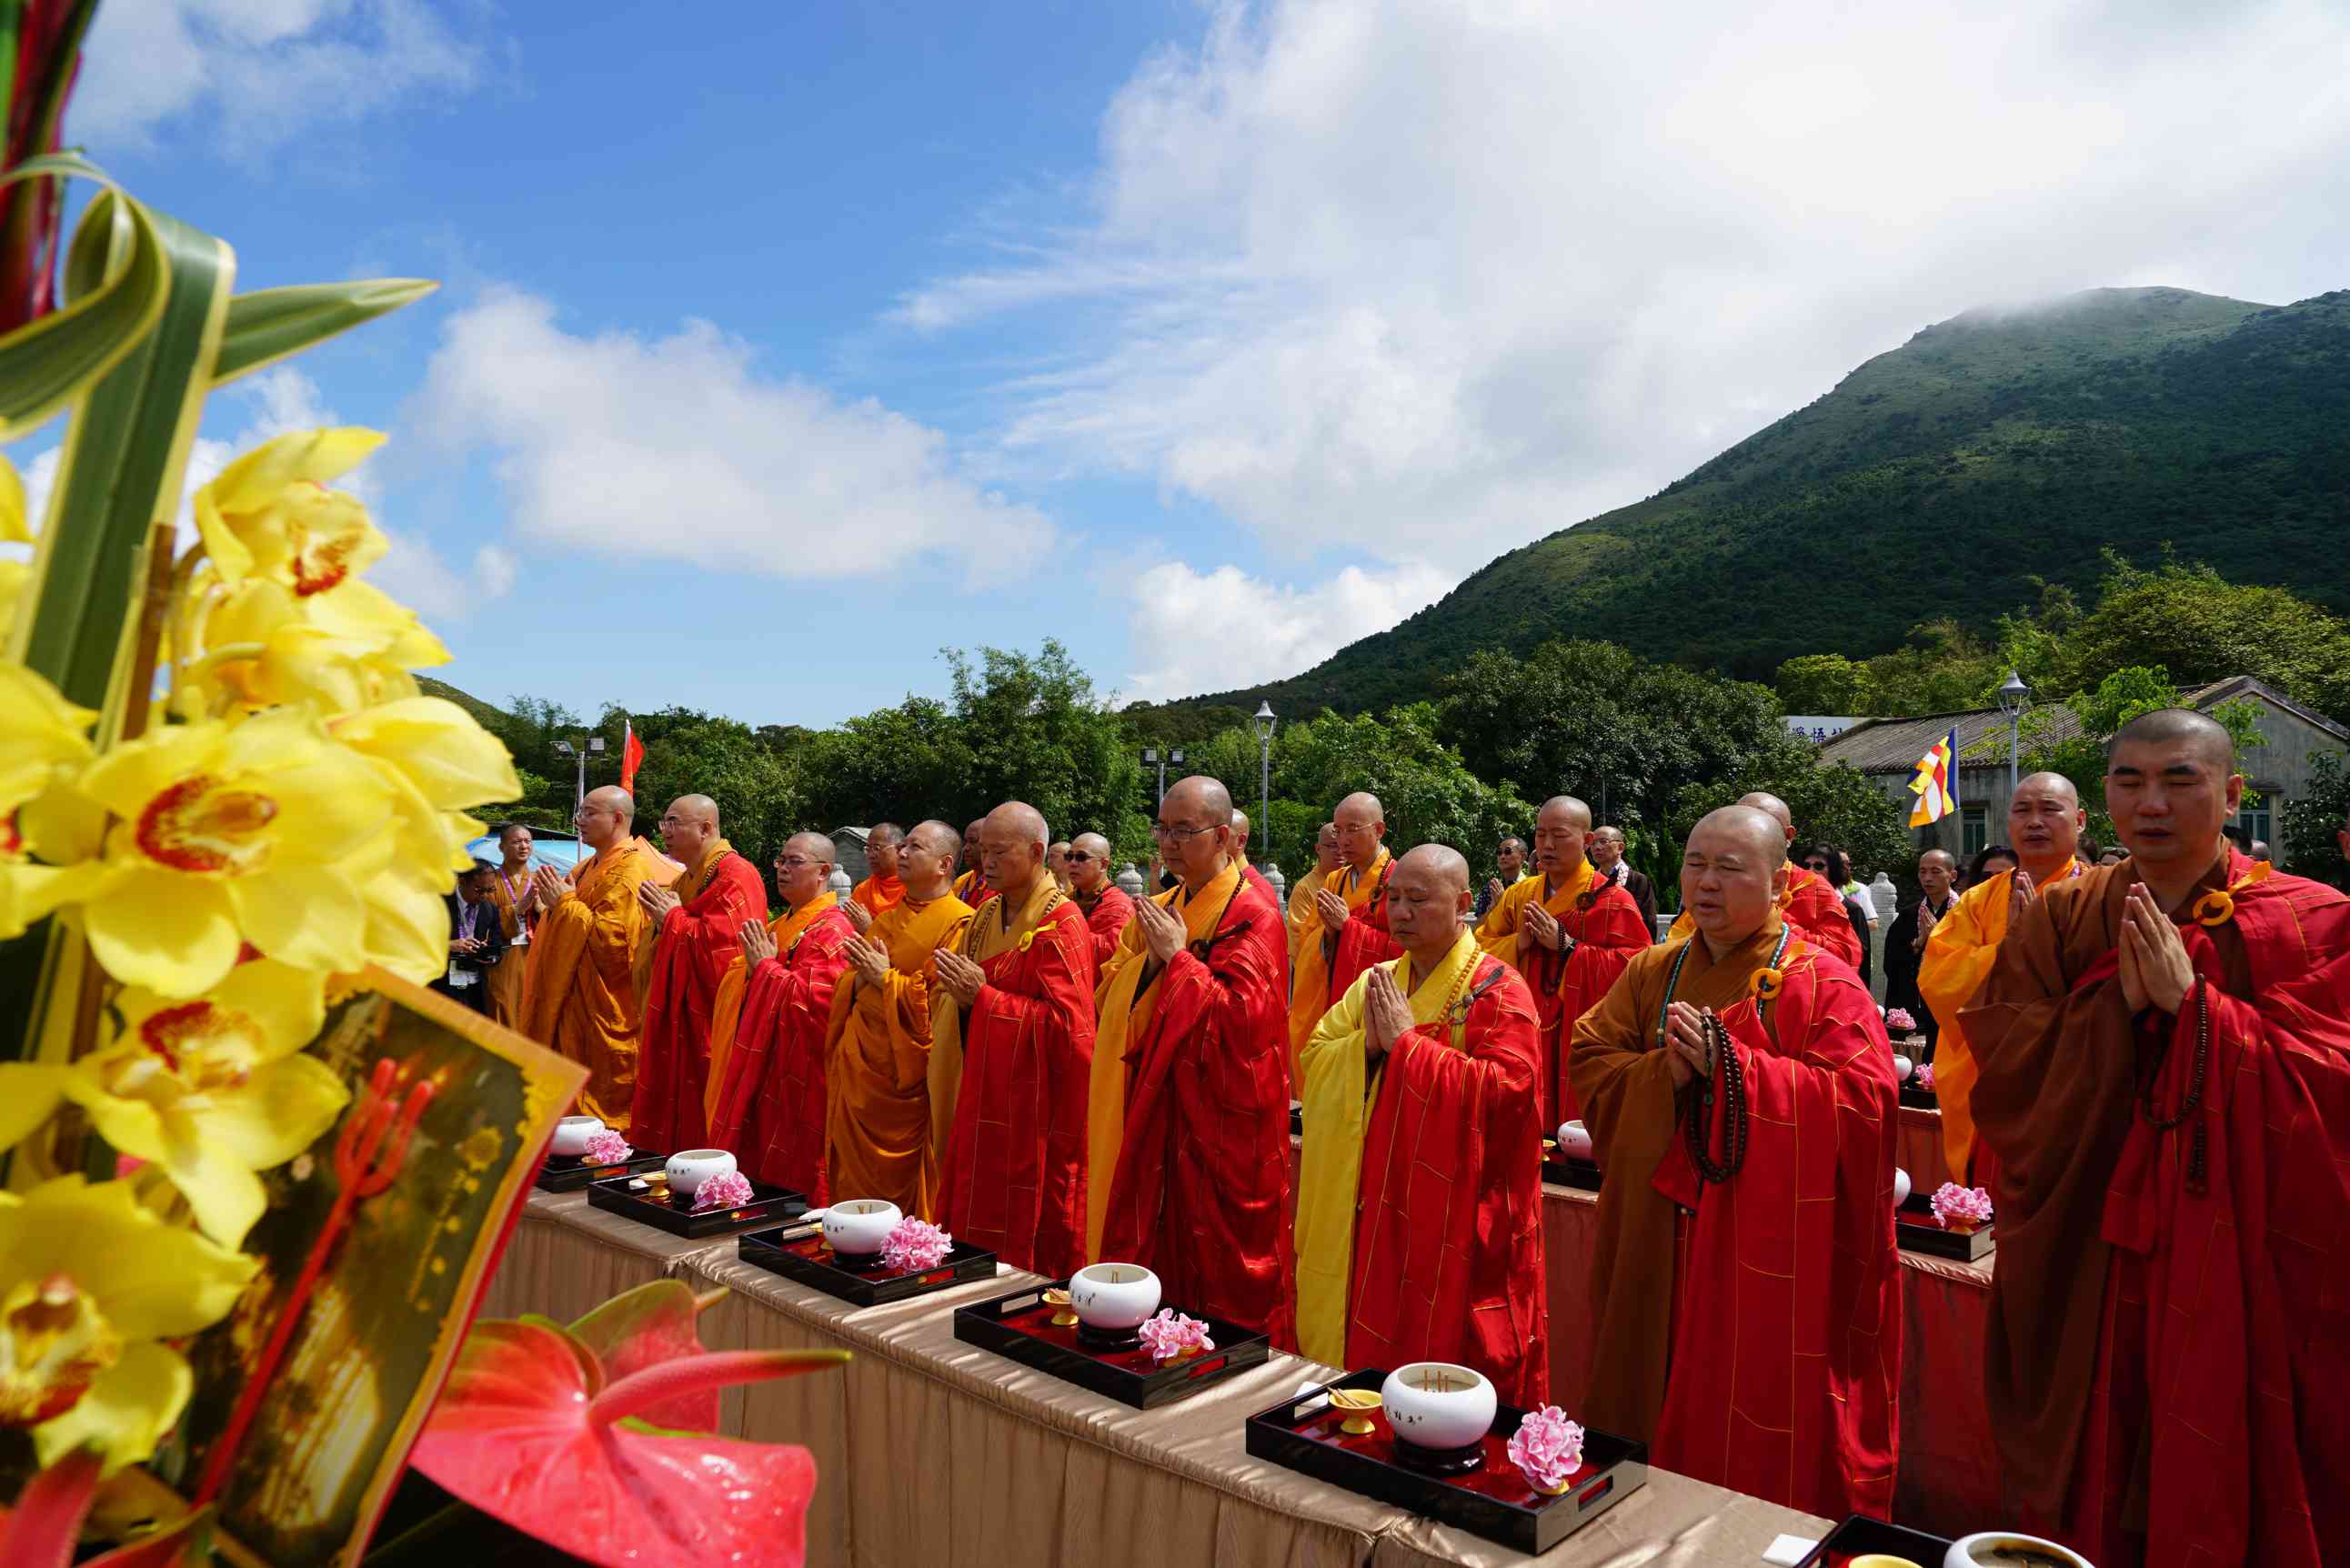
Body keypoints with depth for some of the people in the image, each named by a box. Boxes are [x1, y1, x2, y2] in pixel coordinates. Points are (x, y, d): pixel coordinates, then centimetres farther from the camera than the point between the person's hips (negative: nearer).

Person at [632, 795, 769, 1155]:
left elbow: (726, 946, -25)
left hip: (712, 1025, -9)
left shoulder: (735, 876, -13)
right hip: (679, 1022, 9)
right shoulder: (687, 879, 17)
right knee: (675, 1119, 11)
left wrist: (673, 919, -14)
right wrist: (662, 922, 4)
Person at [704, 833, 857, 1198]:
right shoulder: (779, 925, 16)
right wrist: (753, 961, 4)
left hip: (796, 1079, -9)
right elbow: (740, 988, 24)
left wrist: (766, 966, -16)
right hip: (760, 1071, 9)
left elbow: (815, 999, -26)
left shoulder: (831, 932, -13)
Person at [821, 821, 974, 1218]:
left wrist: (886, 979, -14)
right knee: (856, 1182, 11)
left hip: (905, 1077, -7)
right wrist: (859, 979, -4)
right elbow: (846, 988, 18)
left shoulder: (959, 924, -10)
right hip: (859, 1072, 7)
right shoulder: (886, 920, 15)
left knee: (898, 1186, 1)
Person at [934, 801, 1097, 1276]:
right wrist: (962, 997, -9)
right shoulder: (987, 916, 11)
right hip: (981, 1104, 7)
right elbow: (949, 1009, 15)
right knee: (978, 1221, 11)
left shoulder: (1061, 924, -12)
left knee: (1025, 1232, 0)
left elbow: (1066, 1022, -19)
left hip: (1034, 1108, -7)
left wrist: (985, 997, -20)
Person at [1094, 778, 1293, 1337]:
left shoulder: (1252, 915, -11)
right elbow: (1107, 1002, 11)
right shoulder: (1159, 909, 12)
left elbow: (1242, 1017, -22)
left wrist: (1177, 958, -18)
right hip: (1150, 1114, 7)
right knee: (1153, 1251, 13)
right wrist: (1148, 957, -7)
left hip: (1216, 1119, -7)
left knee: (1214, 1265, 2)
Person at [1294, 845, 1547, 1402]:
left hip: (1453, 1225, -6)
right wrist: (1365, 1044, -13)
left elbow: (1507, 1090, -23)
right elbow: (1312, 1059, 8)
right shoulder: (1375, 983, 10)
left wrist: (1408, 1042, -19)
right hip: (1367, 1215, 6)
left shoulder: (1496, 991, -10)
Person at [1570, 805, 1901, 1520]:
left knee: (1761, 1425, 7)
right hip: (1664, 1249, 4)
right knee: (1669, 1401, 14)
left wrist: (1730, 1063, -21)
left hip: (1770, 1255, -4)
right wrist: (1667, 1073, -16)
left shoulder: (1820, 982, -7)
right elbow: (1591, 1067, 3)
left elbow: (1862, 1100, -17)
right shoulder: (1652, 973, 8)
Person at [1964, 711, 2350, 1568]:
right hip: (2084, 1267, 2)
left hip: (2242, 1265, -1)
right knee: (2092, 1476, 12)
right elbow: (1999, 1073, -6)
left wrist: (2193, 1005, -21)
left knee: (2222, 1492, 10)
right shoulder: (2057, 921, 2)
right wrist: (2119, 1003, -18)